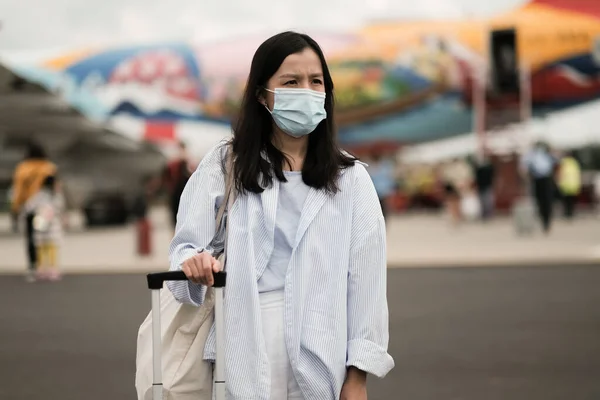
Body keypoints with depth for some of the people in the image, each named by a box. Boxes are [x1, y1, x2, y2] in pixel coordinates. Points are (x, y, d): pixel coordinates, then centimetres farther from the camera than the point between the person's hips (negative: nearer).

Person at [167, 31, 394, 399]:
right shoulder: (224, 165, 5)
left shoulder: (350, 178, 6)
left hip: (321, 350, 1)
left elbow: (366, 278, 3)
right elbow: (188, 245, 3)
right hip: (245, 344, -1)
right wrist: (193, 263, -22)